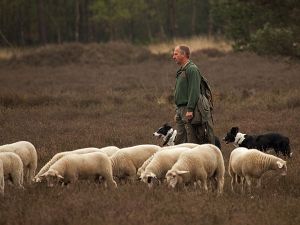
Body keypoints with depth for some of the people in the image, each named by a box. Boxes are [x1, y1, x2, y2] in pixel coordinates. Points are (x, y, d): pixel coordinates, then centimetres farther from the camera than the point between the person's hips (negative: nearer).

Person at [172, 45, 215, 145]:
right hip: (181, 109, 10)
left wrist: (190, 110, -24)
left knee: (192, 141, -9)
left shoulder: (192, 69, -10)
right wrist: (177, 112, 22)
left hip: (190, 111, -10)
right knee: (179, 141, 7)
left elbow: (194, 91, -19)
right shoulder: (181, 71, 21)